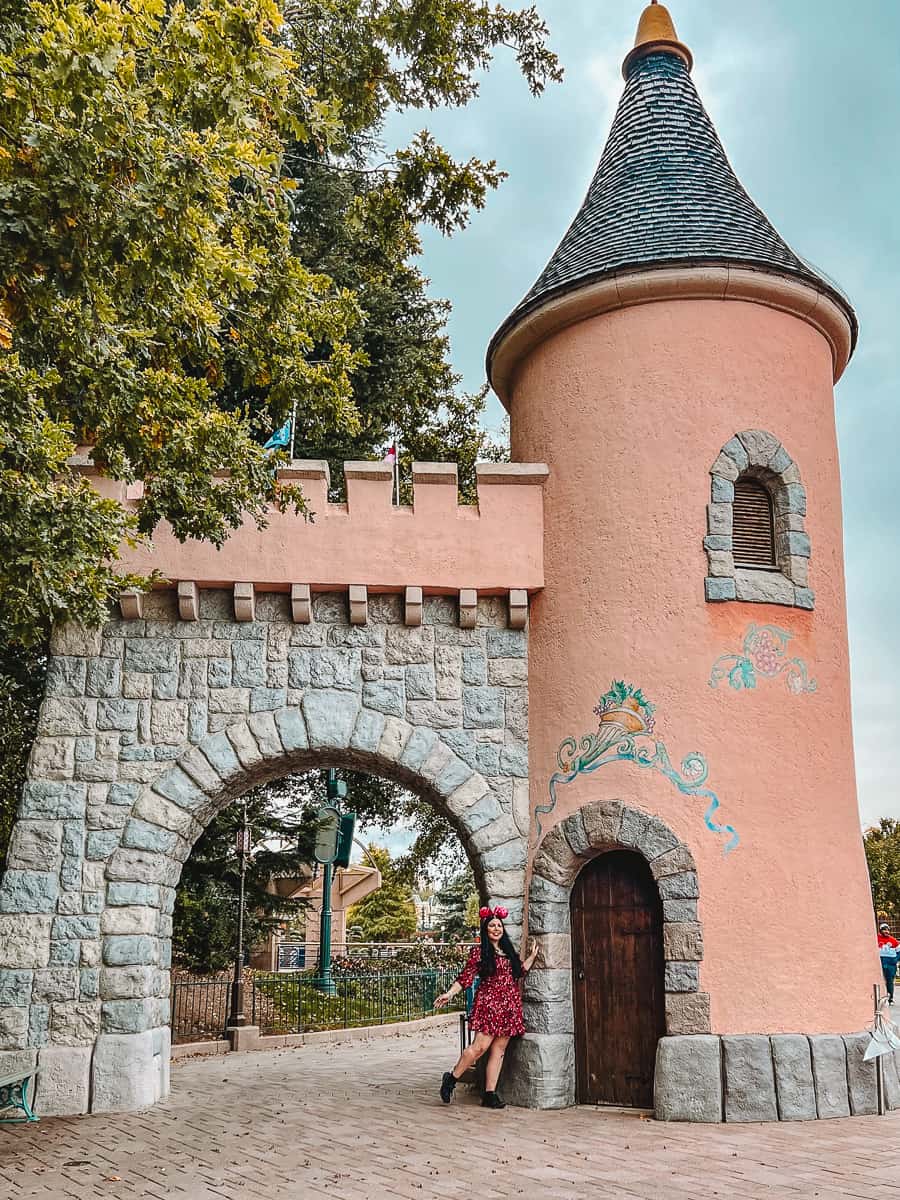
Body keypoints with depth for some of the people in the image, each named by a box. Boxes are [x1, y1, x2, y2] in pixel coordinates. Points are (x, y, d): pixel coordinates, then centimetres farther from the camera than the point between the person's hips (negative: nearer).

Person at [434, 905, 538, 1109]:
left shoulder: (508, 951, 16)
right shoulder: (479, 952, -1)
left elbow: (519, 972, 26)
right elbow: (465, 976, -4)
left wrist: (532, 956, 26)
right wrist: (450, 993, -15)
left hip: (509, 1006, 6)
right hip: (489, 1003, -6)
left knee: (499, 1050, 3)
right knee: (481, 1046, -14)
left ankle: (490, 1095, 6)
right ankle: (451, 1079, 3)